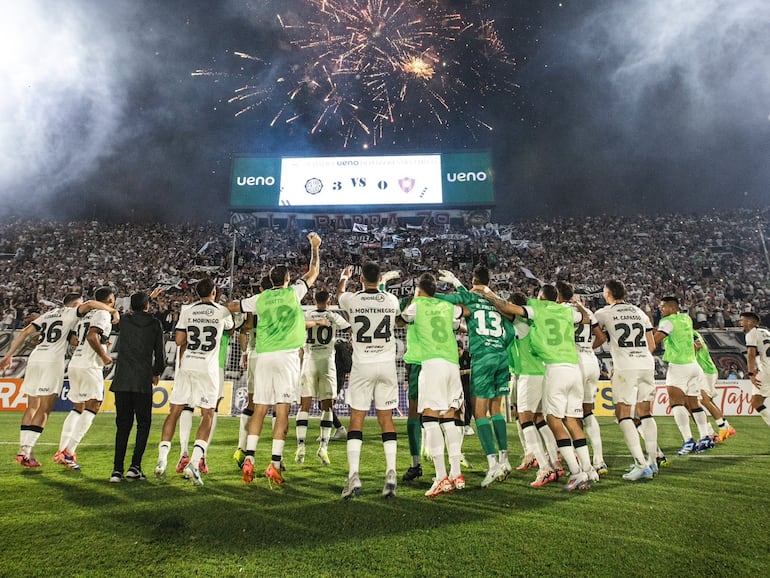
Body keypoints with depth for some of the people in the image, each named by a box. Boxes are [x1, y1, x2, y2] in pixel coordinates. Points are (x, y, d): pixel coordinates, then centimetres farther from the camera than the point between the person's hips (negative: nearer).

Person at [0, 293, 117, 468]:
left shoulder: (48, 314, 24)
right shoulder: (72, 312, 6)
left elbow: (25, 333, 17)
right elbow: (89, 305, -13)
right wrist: (112, 311, -4)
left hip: (34, 359, 7)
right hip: (52, 361, -7)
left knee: (32, 407, 12)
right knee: (44, 409, -1)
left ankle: (24, 449, 11)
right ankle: (25, 452, -4)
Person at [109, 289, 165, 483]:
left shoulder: (124, 321, 6)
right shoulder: (155, 324, 1)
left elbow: (135, 312, 33)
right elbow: (160, 354, 3)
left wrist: (149, 297, 44)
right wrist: (157, 373, 20)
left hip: (122, 381, 3)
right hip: (143, 382, -2)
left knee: (123, 425, 9)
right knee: (143, 424, 9)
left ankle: (117, 470, 6)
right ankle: (135, 467, 3)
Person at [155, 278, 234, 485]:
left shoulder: (187, 311, 4)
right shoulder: (222, 311, 1)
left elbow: (179, 341, 3)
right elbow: (230, 326, 24)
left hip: (186, 366, 2)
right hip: (208, 368, -2)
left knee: (174, 411, 12)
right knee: (207, 415, 5)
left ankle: (162, 459, 7)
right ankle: (194, 462, -6)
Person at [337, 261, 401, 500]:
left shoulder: (352, 299, -4)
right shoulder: (392, 300, 2)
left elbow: (339, 293, 22)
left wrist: (344, 277, 45)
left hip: (362, 366, -2)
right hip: (387, 365, 2)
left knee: (356, 419, 3)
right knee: (386, 419, 8)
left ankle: (353, 476, -2)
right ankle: (391, 474, 3)